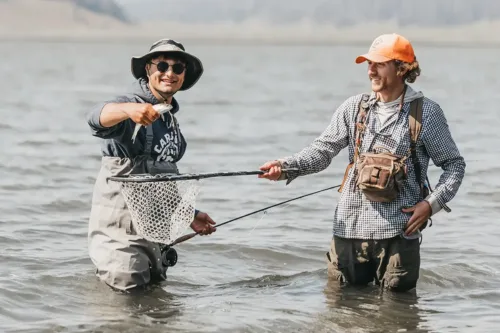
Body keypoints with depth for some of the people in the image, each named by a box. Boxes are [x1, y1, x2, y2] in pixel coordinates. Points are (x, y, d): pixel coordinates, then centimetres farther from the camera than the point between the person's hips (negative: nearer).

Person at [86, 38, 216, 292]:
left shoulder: (170, 116, 15)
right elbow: (97, 117, -36)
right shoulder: (133, 102, -12)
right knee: (126, 289, -10)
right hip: (118, 226, -8)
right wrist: (128, 109, -57)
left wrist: (189, 215, 23)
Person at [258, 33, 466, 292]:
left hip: (398, 231, -3)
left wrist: (432, 204, -9)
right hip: (350, 227, 3)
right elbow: (323, 149, 2)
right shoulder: (354, 108, 6)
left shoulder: (426, 113, -2)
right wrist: (286, 167, -15)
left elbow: (454, 164, 4)